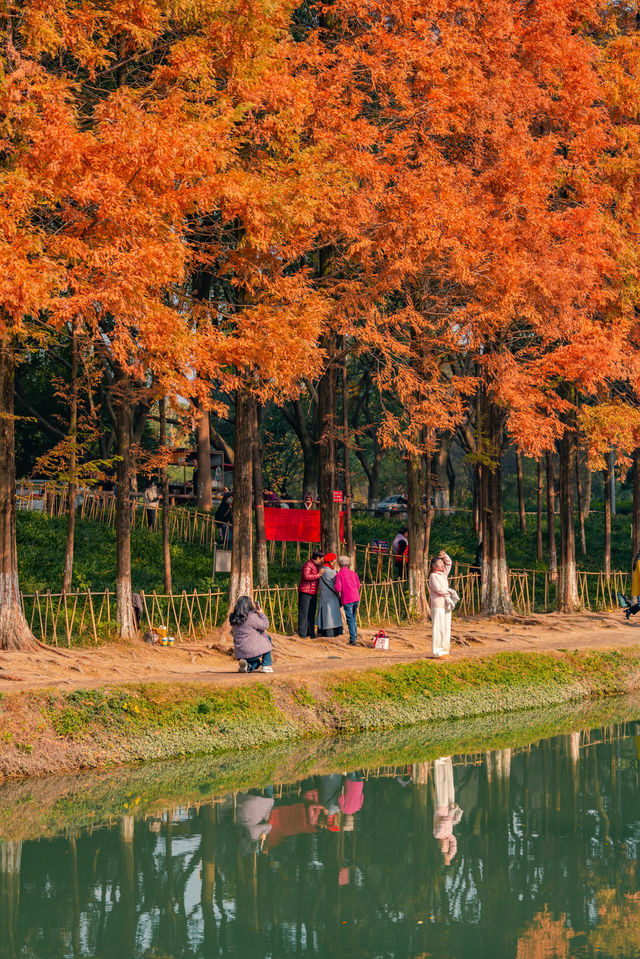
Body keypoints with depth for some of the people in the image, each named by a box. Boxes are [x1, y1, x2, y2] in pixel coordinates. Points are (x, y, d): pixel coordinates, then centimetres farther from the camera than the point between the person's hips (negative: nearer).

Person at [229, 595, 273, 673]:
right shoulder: (251, 617, -18)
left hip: (239, 654, 6)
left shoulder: (233, 619, 2)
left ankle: (248, 666, -1)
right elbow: (265, 625, -8)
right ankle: (266, 665, 16)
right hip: (253, 652, -6)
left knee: (256, 664, 35)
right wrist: (261, 613, 5)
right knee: (267, 638, 23)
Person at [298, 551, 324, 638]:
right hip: (305, 592, -9)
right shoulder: (308, 565, -13)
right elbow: (306, 576, -28)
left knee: (311, 614, 10)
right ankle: (302, 633, -4)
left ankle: (311, 633, 16)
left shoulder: (317, 566, 15)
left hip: (313, 593, 9)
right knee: (303, 613, -6)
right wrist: (318, 575, -26)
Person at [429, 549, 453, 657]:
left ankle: (445, 650, 12)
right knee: (439, 629, -8)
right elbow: (439, 589, -16)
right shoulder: (433, 576, -7)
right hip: (437, 605, -8)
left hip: (446, 605, 8)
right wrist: (449, 591, -1)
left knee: (446, 629, 8)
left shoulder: (443, 574, 16)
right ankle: (438, 652, -6)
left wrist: (444, 555, 9)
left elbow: (449, 562, 26)